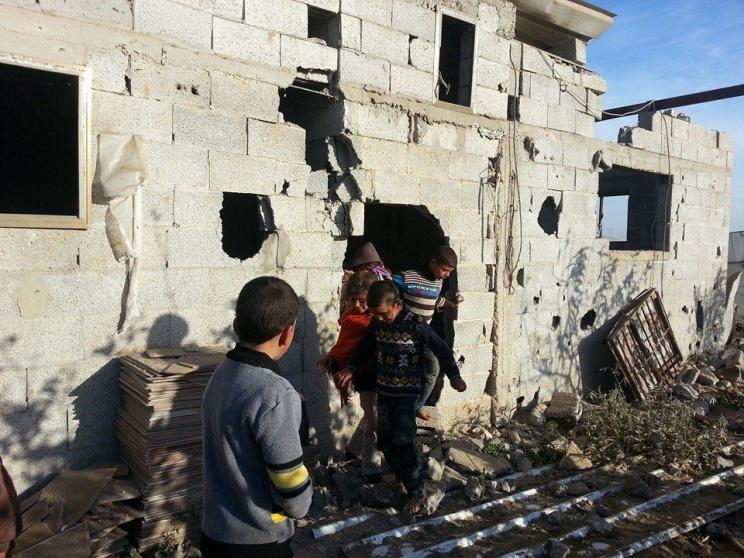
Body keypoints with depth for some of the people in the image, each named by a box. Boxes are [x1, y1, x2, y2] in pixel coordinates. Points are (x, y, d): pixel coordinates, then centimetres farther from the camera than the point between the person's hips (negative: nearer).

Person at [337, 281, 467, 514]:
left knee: (404, 441, -8)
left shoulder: (416, 325, -18)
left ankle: (414, 492, 6)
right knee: (384, 440, 12)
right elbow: (365, 347, 11)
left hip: (407, 393, -6)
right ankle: (401, 475, 34)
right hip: (383, 391, 6)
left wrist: (454, 376, -20)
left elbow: (441, 349, -11)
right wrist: (350, 368, -4)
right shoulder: (377, 324, -2)